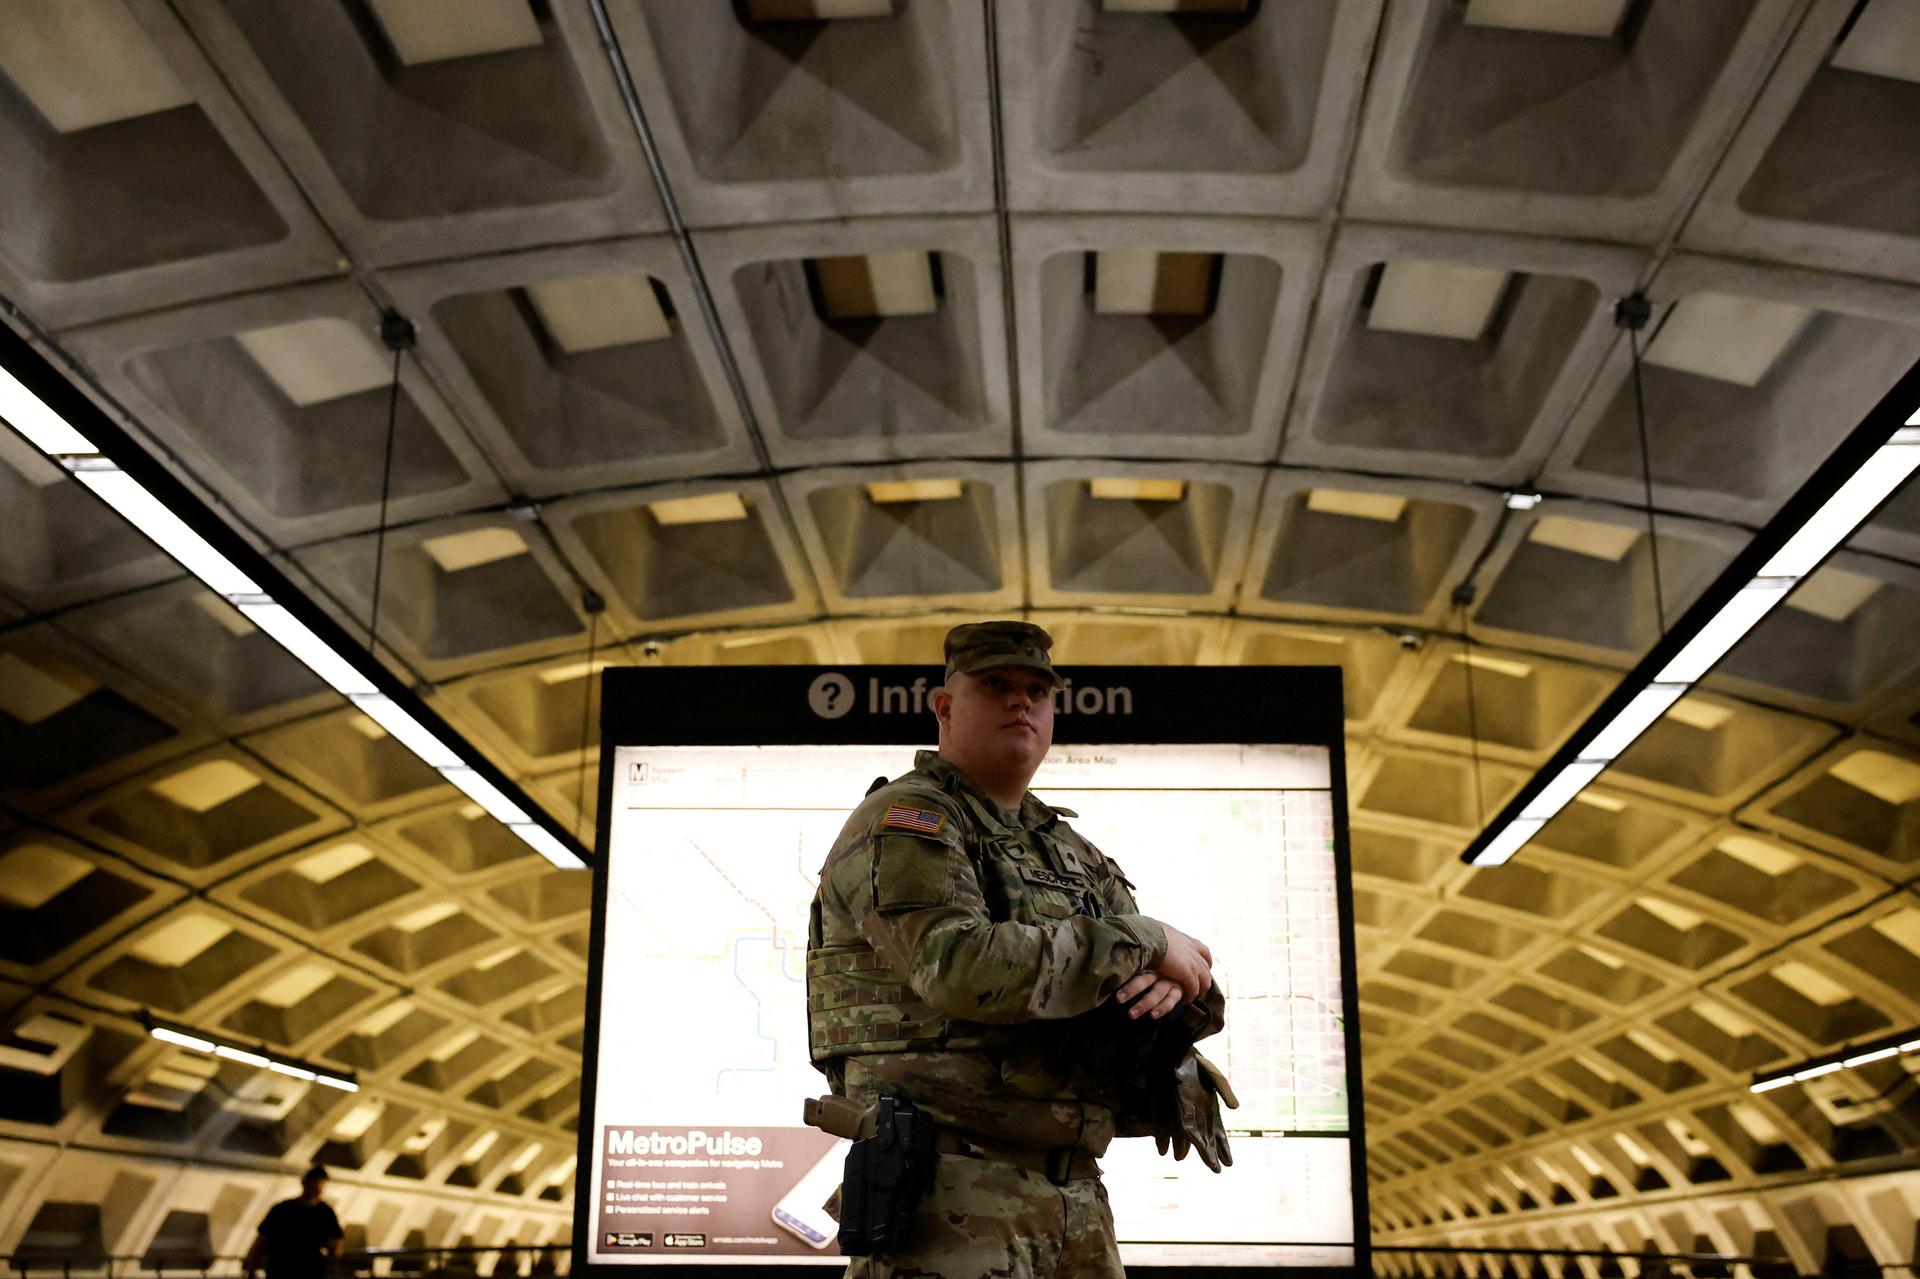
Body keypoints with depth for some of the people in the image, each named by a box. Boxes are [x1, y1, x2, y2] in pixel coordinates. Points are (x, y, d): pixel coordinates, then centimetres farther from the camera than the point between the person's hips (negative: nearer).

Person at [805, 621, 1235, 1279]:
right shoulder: (904, 819, -4)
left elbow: (1206, 995, 17)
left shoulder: (1073, 853, 20)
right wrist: (1143, 942, -14)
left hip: (1077, 1196, 8)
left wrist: (1172, 982, -9)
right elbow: (959, 966, -22)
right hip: (953, 1194, -7)